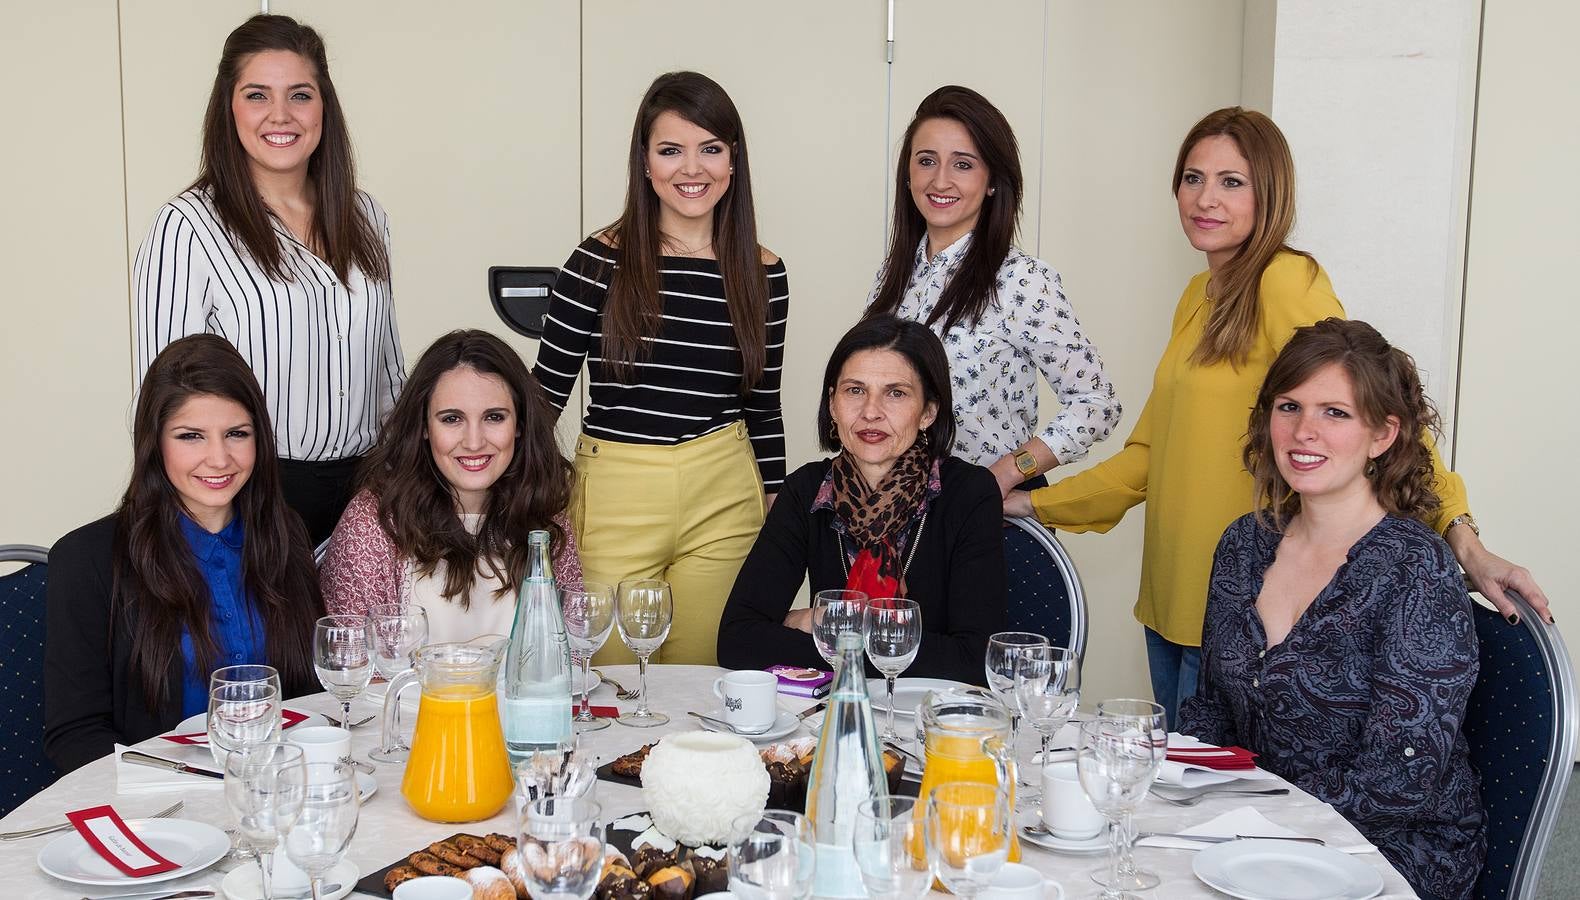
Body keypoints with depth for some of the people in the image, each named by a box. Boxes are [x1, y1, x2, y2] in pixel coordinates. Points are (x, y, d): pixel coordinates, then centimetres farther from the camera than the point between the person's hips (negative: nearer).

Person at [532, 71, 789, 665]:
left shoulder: (762, 274, 3)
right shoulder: (601, 261, -5)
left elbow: (763, 406, 11)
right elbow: (547, 389, 0)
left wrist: (775, 508, 12)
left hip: (724, 501, 2)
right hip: (614, 499, -2)